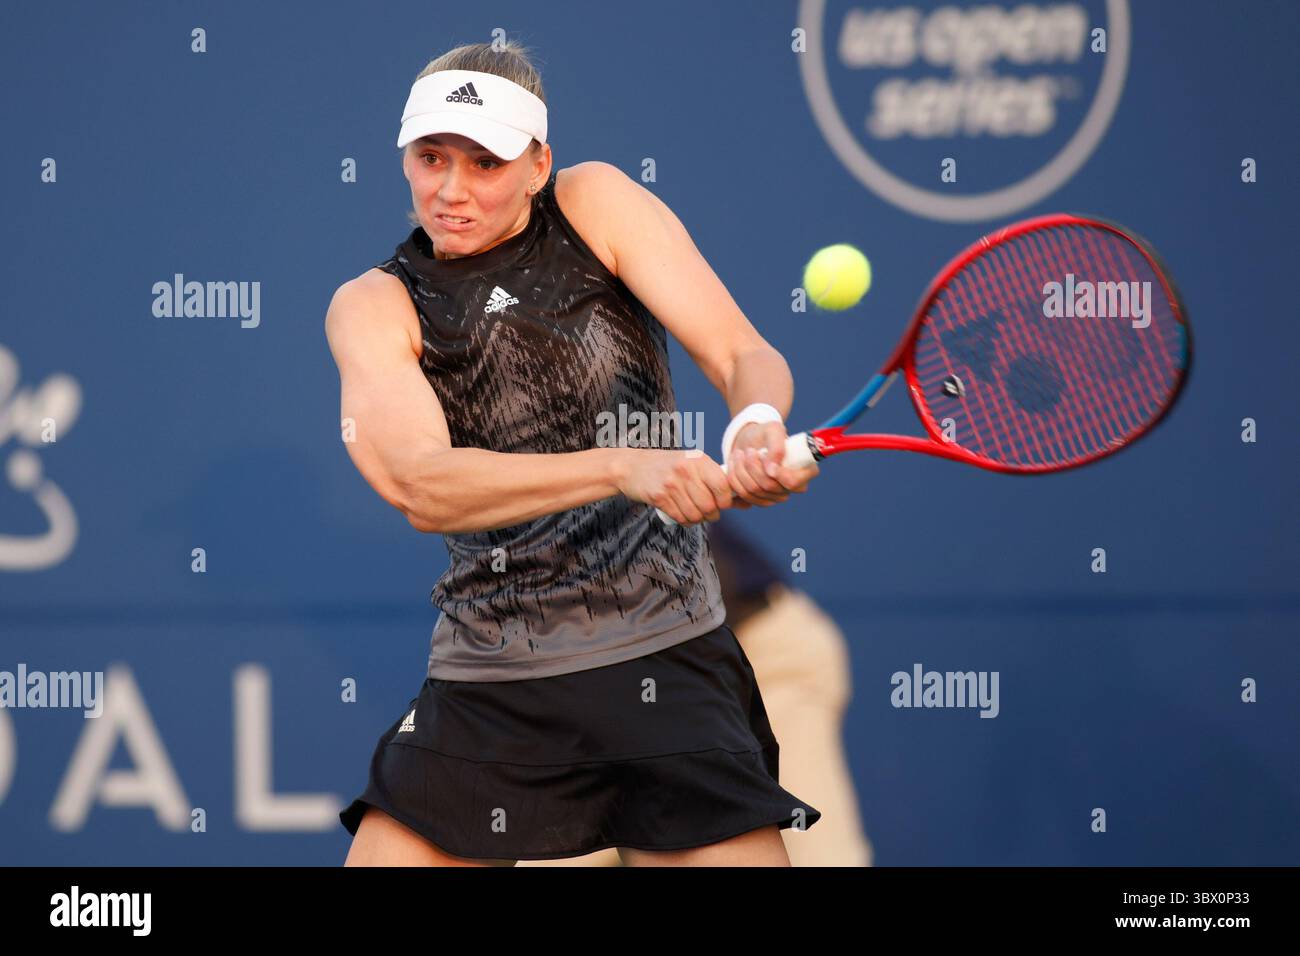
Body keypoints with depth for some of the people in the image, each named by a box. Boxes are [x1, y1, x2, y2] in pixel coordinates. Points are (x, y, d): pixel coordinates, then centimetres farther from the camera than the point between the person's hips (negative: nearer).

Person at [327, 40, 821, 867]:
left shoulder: (595, 203, 3)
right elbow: (422, 485, -17)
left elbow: (743, 352, -4)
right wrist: (625, 467, -31)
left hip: (665, 665, -1)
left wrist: (758, 424, -30)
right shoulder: (374, 306, 1)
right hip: (486, 692, 1)